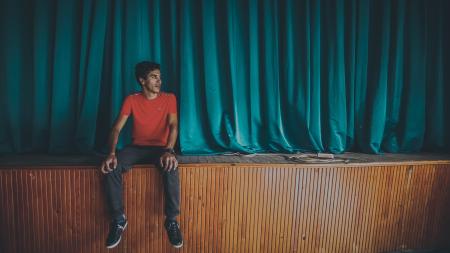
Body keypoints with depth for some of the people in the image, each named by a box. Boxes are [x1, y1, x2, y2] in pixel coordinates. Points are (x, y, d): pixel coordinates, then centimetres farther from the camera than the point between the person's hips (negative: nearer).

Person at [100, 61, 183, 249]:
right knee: (111, 167, -28)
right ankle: (118, 219, -13)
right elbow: (116, 129, -7)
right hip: (137, 147, 2)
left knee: (171, 167, -36)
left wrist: (169, 150, -35)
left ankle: (171, 220, -21)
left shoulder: (169, 98, -2)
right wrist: (112, 153, -26)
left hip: (160, 147, -1)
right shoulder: (131, 100, 0)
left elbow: (173, 126, -15)